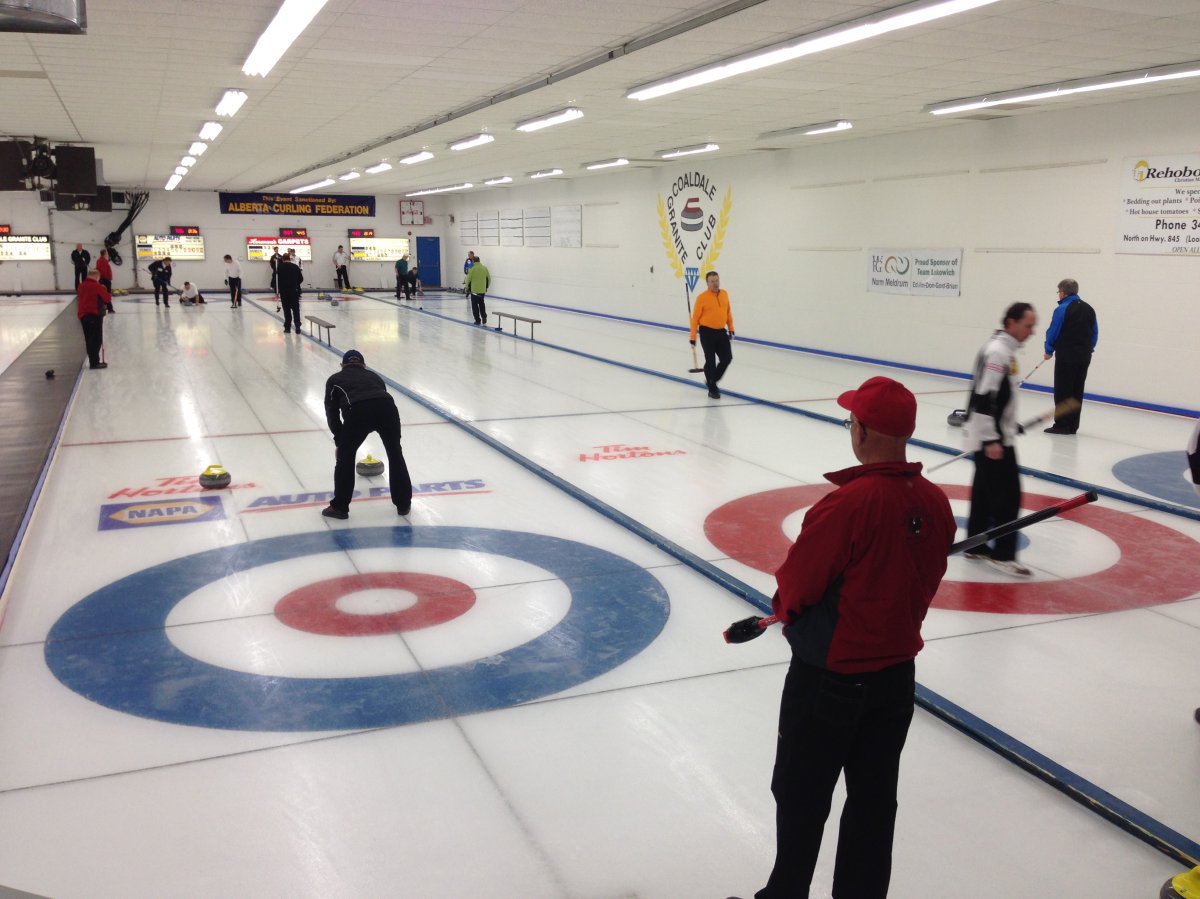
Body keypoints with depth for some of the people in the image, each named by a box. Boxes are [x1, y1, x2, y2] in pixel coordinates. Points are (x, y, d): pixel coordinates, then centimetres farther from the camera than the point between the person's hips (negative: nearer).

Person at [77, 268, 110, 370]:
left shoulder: (81, 285, 11)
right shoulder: (97, 286, -11)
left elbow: (80, 298, 21)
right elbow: (108, 299, -9)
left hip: (83, 315, 8)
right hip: (95, 315, -8)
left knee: (89, 339, 13)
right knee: (97, 339, -4)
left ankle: (93, 361, 18)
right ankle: (94, 362, -7)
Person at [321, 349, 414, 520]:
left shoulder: (334, 379, 32)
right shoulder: (373, 376, 39)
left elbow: (332, 412, 27)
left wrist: (339, 441, 37)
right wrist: (396, 439, 46)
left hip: (358, 411, -3)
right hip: (387, 407, 3)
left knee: (345, 456, 19)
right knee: (396, 454, 23)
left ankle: (339, 507, 24)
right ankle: (403, 504, 30)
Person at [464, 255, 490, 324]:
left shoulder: (472, 269, -12)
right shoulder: (485, 268, 2)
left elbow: (468, 279, -10)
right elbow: (488, 279, 9)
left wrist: (467, 288, 4)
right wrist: (486, 287, 23)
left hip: (474, 290, -4)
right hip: (482, 290, 4)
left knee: (475, 305, 6)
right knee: (481, 303, 21)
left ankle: (478, 320, 6)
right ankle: (484, 317, 13)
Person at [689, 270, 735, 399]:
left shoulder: (724, 294, 5)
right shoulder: (702, 297, -10)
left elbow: (728, 312, 15)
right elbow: (695, 318, -7)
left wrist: (731, 329, 11)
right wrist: (693, 337, -8)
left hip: (721, 332, 5)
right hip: (707, 332, -5)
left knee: (727, 358, 4)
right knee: (710, 361, -1)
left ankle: (711, 380, 26)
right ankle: (712, 389, 11)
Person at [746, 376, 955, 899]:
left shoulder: (848, 504, -26)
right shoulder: (936, 502, -4)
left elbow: (795, 585, -16)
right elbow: (925, 583, 7)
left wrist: (785, 610, 5)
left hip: (829, 678, -6)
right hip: (897, 673, 7)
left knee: (802, 798, 13)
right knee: (874, 800, 18)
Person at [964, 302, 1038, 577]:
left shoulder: (1006, 349, 13)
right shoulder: (997, 351, -18)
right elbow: (984, 397, -24)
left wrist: (1010, 425, 27)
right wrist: (992, 440, -25)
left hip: (994, 436, 10)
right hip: (991, 439, -10)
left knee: (984, 492, 15)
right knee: (1008, 494, -7)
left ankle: (976, 546, 23)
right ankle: (1002, 554, -1)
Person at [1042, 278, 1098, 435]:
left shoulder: (1062, 309, -11)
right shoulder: (1089, 309, 10)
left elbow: (1053, 332, -8)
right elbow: (1095, 333, 12)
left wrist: (1049, 351, 5)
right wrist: (1088, 349, 20)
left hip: (1066, 355, -7)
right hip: (1084, 356, 7)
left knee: (1062, 392, -2)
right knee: (1077, 392, 10)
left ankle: (1061, 425, -2)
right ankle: (1072, 426, 14)